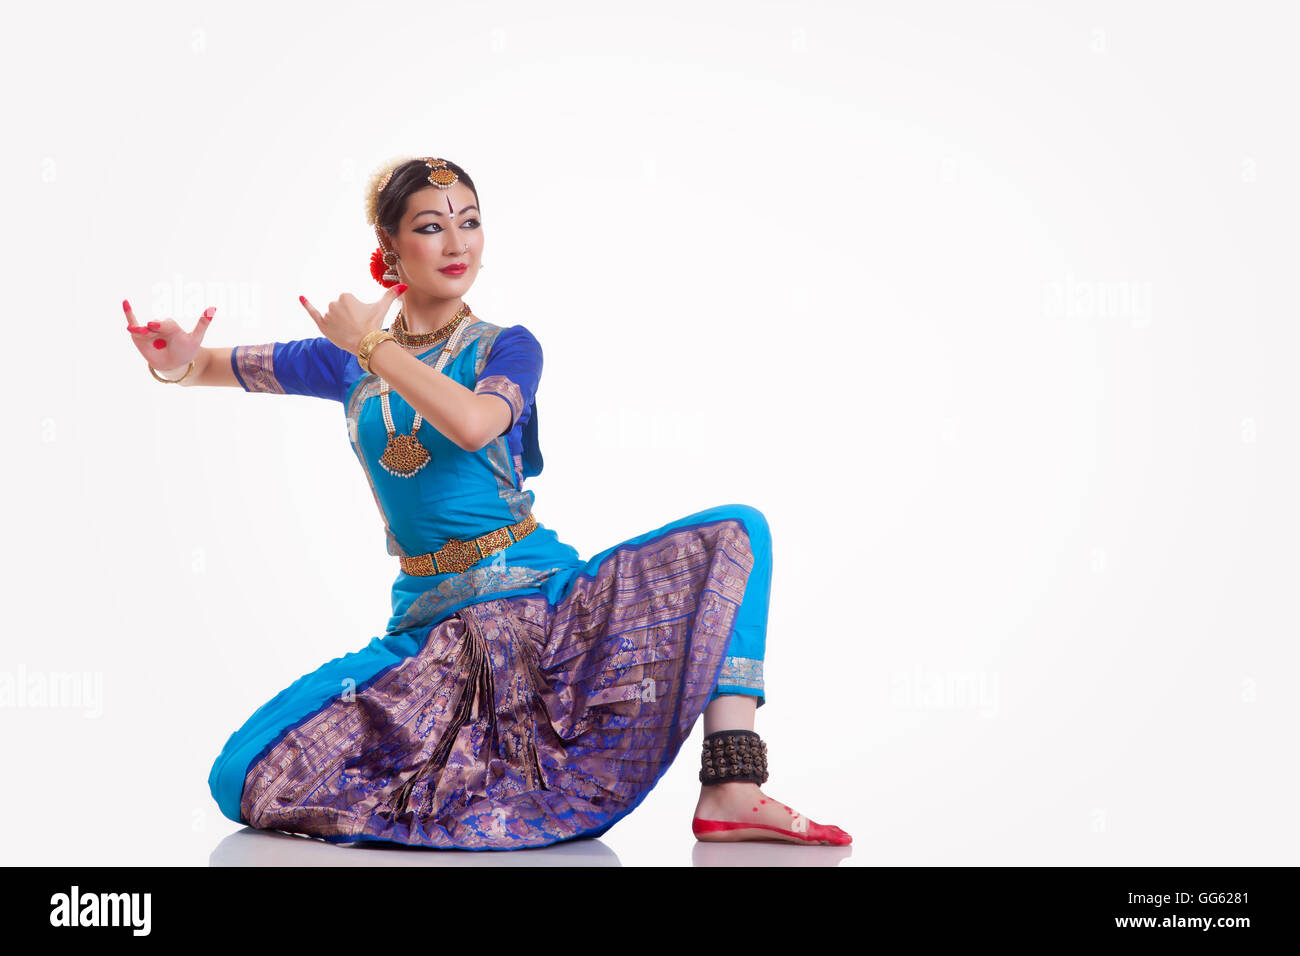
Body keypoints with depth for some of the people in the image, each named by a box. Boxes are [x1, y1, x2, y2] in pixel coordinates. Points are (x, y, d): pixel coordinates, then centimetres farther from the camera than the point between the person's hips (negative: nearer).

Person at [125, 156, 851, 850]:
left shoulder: (507, 346, 2)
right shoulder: (350, 363, 10)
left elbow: (475, 423, -22)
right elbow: (213, 366, 18)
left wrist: (371, 343, -13)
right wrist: (176, 360, -5)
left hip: (554, 596, 0)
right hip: (433, 628, 1)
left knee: (737, 530, -22)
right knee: (243, 779, -17)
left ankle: (732, 792, -28)